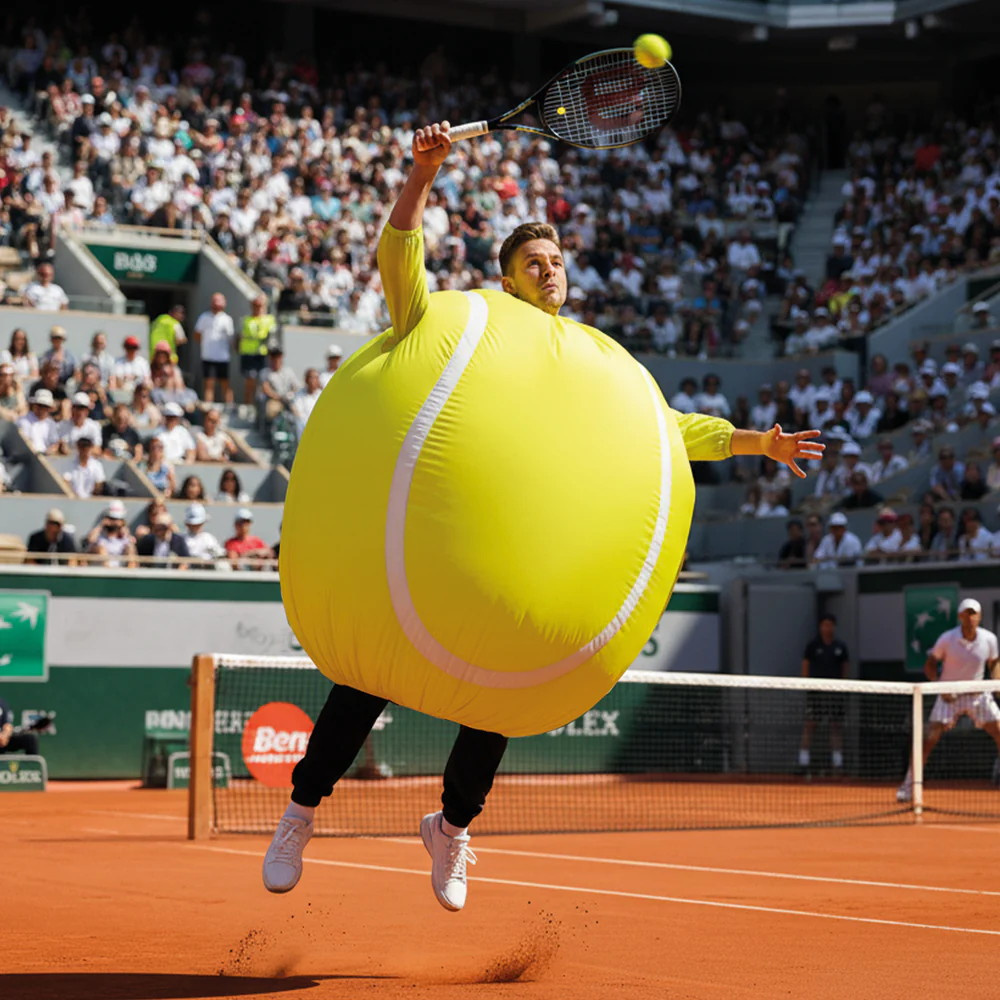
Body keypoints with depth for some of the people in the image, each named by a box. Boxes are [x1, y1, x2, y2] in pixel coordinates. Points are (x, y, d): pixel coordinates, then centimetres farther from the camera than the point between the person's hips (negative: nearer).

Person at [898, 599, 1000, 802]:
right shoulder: (947, 639, -14)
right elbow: (929, 664, -3)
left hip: (978, 694, 2)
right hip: (950, 695, -2)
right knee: (931, 738, -13)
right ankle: (908, 784, -6)